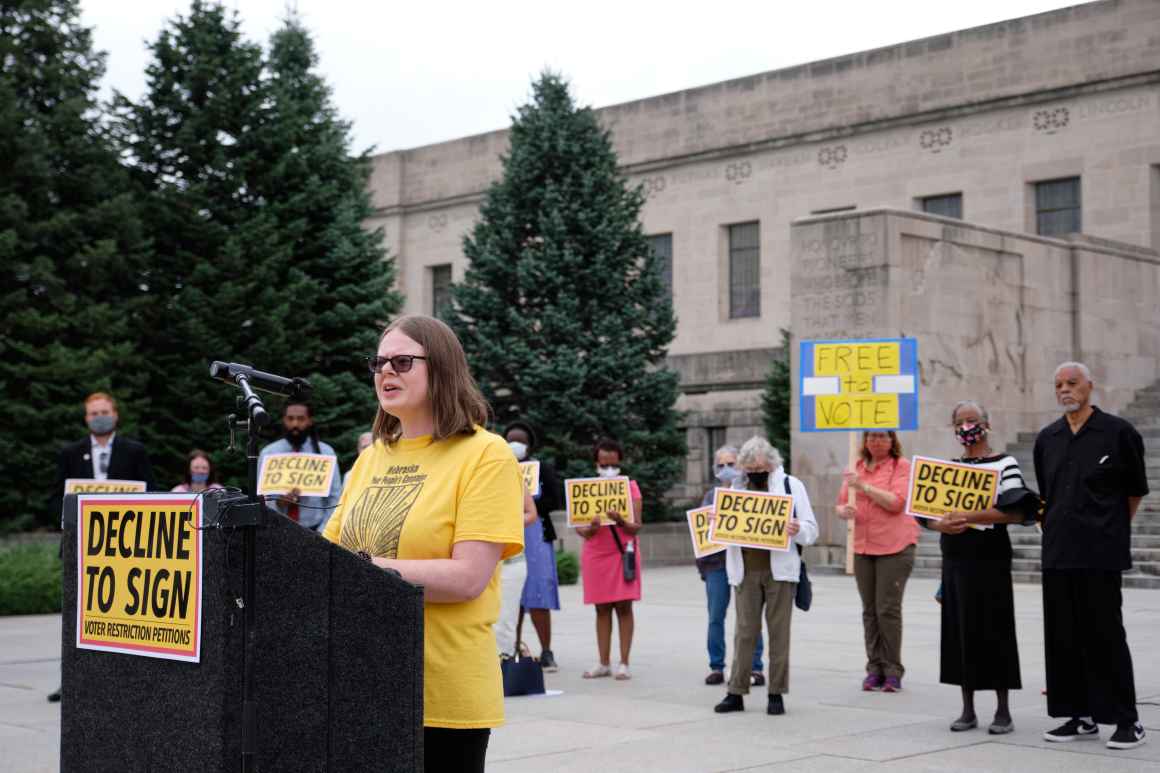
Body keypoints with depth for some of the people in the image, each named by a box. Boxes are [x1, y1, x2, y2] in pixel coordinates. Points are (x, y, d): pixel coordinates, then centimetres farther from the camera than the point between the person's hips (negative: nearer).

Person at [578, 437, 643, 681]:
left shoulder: (630, 486, 0)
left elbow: (636, 526, -7)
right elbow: (578, 526, 0)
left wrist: (621, 521, -27)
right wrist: (589, 529, -22)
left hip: (623, 552, -2)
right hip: (595, 554, 2)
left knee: (623, 606, -2)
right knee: (602, 608, 6)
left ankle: (624, 663, 1)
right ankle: (603, 663, 11)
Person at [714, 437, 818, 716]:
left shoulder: (791, 485, 3)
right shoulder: (736, 487, 13)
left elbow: (811, 529, 2)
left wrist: (798, 530, -20)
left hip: (779, 570, -2)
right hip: (746, 571, 3)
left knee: (779, 631, 2)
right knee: (744, 631, 3)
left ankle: (777, 693, 9)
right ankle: (736, 693, 6)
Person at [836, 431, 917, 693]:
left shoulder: (902, 466, -3)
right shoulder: (855, 469, 12)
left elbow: (897, 502, -14)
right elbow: (841, 504, 15)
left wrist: (864, 486, -18)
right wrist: (844, 511, -9)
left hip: (894, 547, -5)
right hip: (862, 547, 5)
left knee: (888, 610, -7)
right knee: (869, 611, 7)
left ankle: (892, 672, 0)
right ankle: (874, 669, 13)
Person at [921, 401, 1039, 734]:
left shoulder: (1005, 464, -3)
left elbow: (1016, 512, -14)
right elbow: (927, 512, 10)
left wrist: (970, 518, -21)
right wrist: (944, 525, -12)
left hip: (990, 557, -5)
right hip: (954, 558, 5)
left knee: (993, 629, -2)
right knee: (960, 629, 6)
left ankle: (1003, 710, 7)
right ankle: (968, 710, 14)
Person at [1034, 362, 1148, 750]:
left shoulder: (1118, 432, -4)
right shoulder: (1047, 438, 11)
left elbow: (1136, 489, 5)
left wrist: (1112, 526, 11)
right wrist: (1055, 527, 15)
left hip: (1101, 554, -5)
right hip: (1057, 553, 6)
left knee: (1105, 635, -5)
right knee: (1063, 637, 7)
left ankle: (1127, 720, 3)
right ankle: (1081, 716, 17)